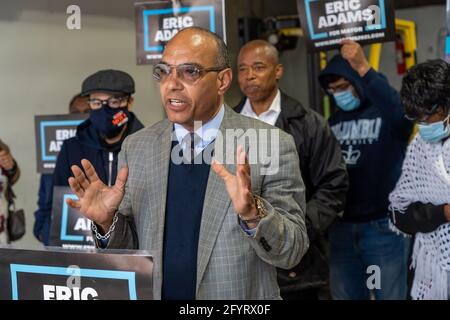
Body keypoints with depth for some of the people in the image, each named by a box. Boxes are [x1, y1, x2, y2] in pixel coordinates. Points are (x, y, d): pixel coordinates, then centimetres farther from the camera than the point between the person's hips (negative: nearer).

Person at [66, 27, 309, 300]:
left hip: (241, 304, -2)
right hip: (151, 293, 3)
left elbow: (293, 251, -13)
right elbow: (131, 249, 3)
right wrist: (107, 221, -16)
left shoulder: (273, 145, -12)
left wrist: (252, 213, -31)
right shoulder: (135, 147, -2)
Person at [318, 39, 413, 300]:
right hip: (341, 228, 6)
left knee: (390, 295, 3)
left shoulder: (387, 112, -8)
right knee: (346, 296, 14)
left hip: (383, 226, -6)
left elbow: (403, 113, -33)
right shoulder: (335, 120, 12)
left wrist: (365, 69, -39)